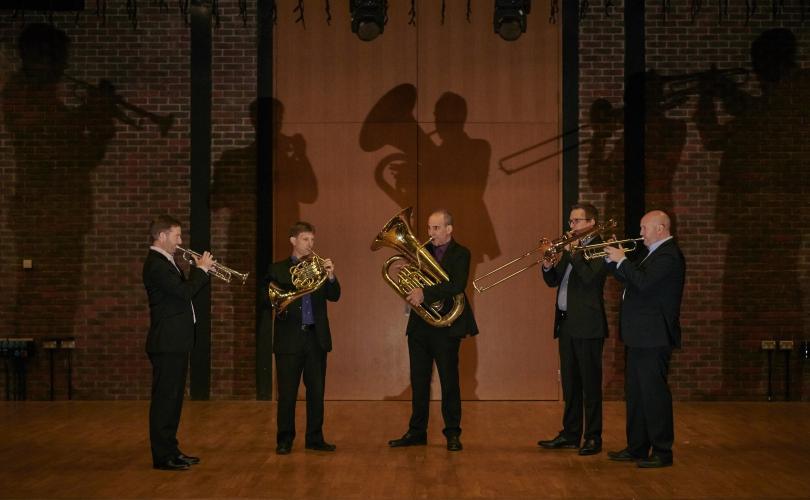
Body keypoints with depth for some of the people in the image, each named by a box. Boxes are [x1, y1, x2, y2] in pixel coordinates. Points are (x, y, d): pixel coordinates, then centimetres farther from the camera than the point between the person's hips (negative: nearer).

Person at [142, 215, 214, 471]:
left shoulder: (166, 262, 17)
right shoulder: (156, 264, -16)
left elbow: (185, 290, 20)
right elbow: (184, 292, -23)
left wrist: (201, 271, 8)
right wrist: (201, 269, -10)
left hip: (176, 343, 10)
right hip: (167, 343, -10)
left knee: (172, 398, 15)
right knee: (164, 398, -6)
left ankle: (170, 450, 22)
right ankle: (162, 456, -2)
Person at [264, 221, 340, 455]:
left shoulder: (319, 267, 12)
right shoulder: (277, 269, 5)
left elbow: (334, 296, 0)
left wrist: (331, 277, -17)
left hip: (316, 337, 3)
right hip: (289, 338, -3)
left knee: (316, 391, 6)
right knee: (287, 393, 0)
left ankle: (315, 438, 15)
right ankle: (284, 440, 9)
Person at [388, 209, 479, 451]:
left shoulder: (460, 254, -4)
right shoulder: (423, 251, 12)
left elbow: (457, 286, -20)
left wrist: (424, 293, -27)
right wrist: (412, 291, -13)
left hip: (446, 326, -5)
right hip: (419, 325, 5)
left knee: (449, 381, 0)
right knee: (418, 381, 9)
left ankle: (453, 433, 9)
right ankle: (417, 431, 17)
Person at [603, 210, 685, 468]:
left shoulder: (669, 255, -16)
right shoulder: (655, 253, 17)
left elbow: (643, 282, -27)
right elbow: (631, 280, 19)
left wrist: (621, 261, -17)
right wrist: (613, 260, 8)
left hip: (653, 337, -11)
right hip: (640, 337, 11)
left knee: (654, 393, -6)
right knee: (635, 393, 15)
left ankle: (662, 453, 1)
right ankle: (637, 447, 24)